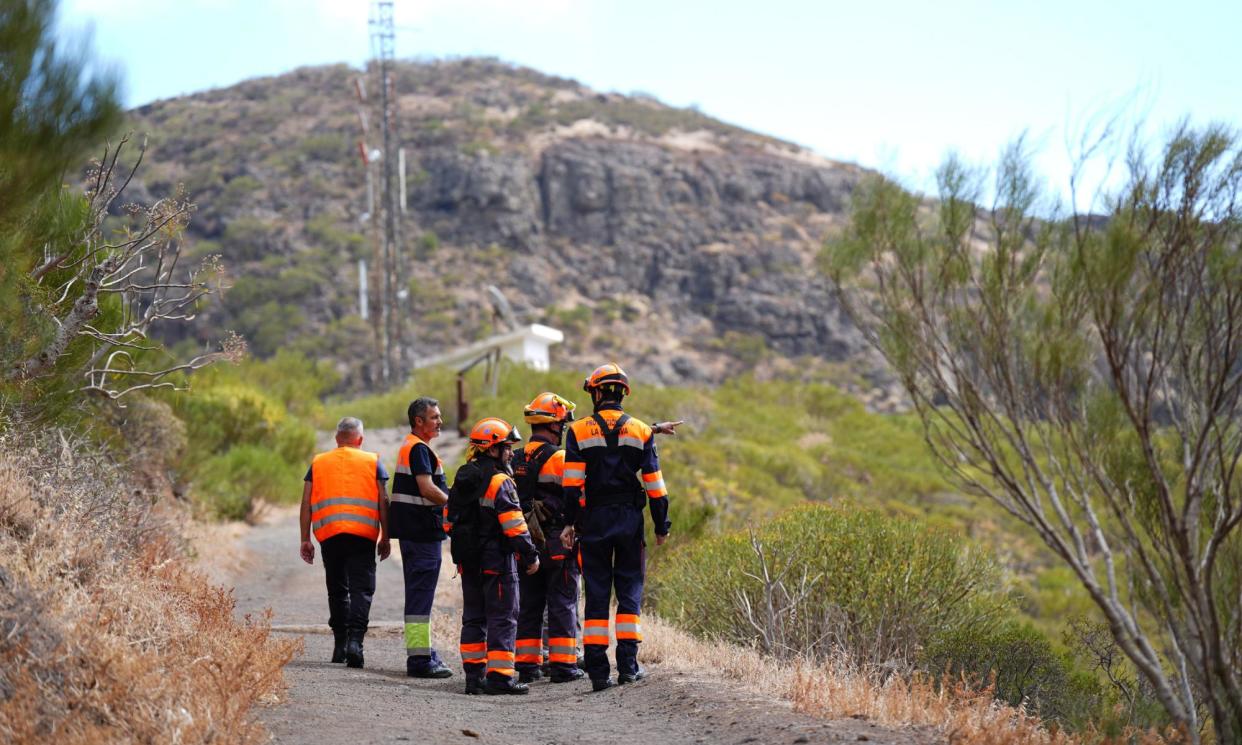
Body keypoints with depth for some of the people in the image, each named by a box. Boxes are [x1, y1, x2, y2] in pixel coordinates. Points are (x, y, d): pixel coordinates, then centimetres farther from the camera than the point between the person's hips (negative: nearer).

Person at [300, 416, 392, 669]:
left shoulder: (318, 463, 13)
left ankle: (340, 644, 17)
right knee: (361, 589, -3)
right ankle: (355, 639, -20)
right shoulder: (372, 462, 8)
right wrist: (385, 538, 10)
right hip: (363, 535, -2)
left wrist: (305, 540, 11)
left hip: (329, 534, 2)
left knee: (337, 590, 14)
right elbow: (382, 503, 4)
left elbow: (306, 504, 8)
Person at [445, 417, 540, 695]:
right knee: (503, 618, -3)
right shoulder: (499, 482, -14)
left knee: (473, 617, 13)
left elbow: (449, 519, 16)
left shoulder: (462, 479, 11)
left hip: (468, 560, 8)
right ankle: (499, 676, -6)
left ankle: (473, 674, 14)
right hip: (496, 558, -8)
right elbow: (513, 524, -18)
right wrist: (530, 554, -11)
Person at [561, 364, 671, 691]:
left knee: (596, 593, 3)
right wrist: (661, 526, 8)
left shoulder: (579, 431, 0)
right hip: (629, 518, 0)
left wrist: (569, 523, -1)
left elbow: (572, 483, -6)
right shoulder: (641, 432, 3)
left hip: (593, 519, 0)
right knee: (630, 590, 8)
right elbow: (654, 485, 2)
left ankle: (598, 670, 1)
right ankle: (628, 664, 2)